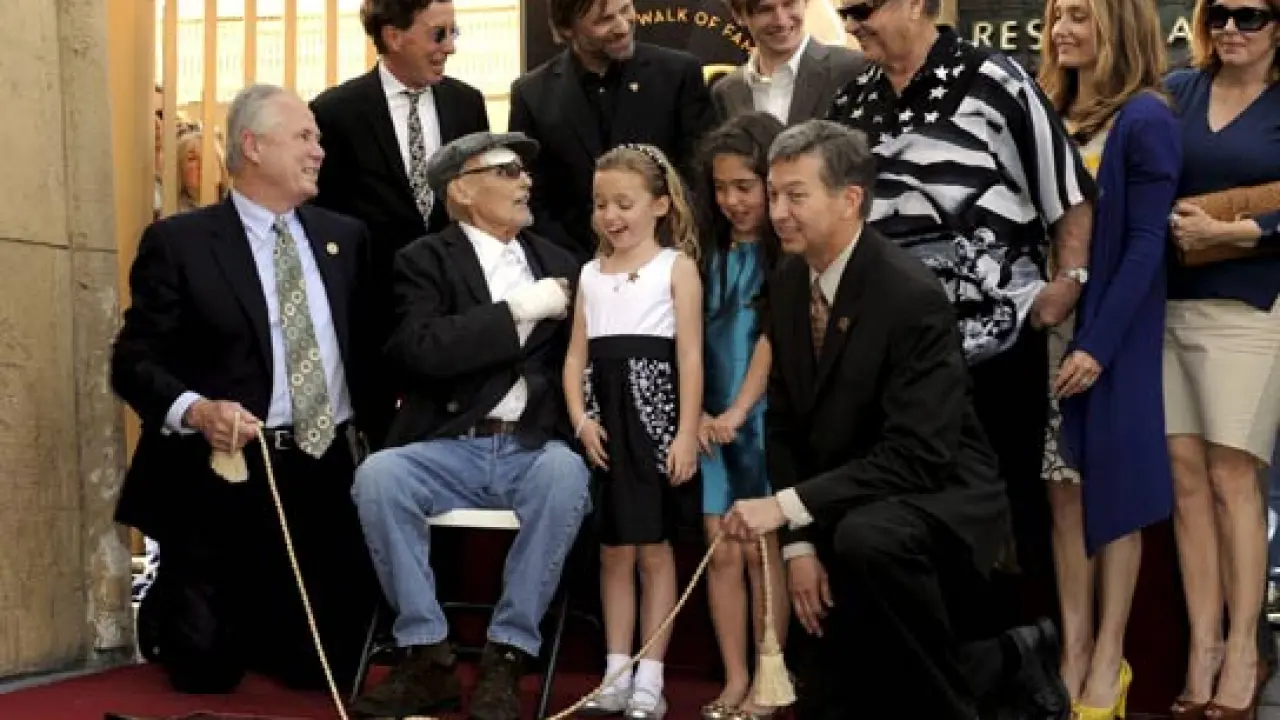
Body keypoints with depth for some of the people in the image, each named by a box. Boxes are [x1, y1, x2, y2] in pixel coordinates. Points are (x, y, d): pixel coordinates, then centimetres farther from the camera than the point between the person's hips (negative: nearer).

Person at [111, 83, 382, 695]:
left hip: (330, 472, 4)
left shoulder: (345, 237, 12)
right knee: (205, 669, 0)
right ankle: (168, 612, 35)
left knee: (329, 666, 4)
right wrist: (197, 410, -25)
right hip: (225, 471, -4)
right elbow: (134, 361, -7)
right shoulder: (178, 241, -3)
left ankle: (245, 624, 35)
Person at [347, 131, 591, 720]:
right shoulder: (426, 260, 6)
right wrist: (519, 311, -12)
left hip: (534, 452, 1)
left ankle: (505, 658, -24)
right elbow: (421, 350, -13)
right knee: (377, 475, -31)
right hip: (450, 451, -1)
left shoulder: (558, 264, 18)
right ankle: (426, 655, -19)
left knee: (566, 472, -33)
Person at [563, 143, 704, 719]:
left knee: (654, 549, 1)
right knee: (614, 550, 9)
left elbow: (690, 355, -5)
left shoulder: (676, 266, 0)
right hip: (604, 419, 4)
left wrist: (686, 433, -13)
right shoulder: (591, 273, 14)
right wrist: (581, 420, -5)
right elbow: (577, 356, 11)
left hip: (652, 412, -4)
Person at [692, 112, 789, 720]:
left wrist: (739, 411, -21)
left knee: (762, 551, 0)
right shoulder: (712, 252, 11)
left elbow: (774, 339, -13)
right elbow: (695, 340, 8)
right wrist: (696, 412, -2)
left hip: (766, 417, -5)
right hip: (713, 421, 5)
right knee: (722, 553, 4)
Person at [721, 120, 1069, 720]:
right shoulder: (787, 285, 0)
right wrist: (800, 543, -6)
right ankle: (1010, 662, 26)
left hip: (938, 497, -7)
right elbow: (785, 425, 5)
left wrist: (788, 506, -32)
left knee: (868, 535, -40)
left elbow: (915, 456, -28)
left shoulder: (912, 296, -22)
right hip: (847, 518, 7)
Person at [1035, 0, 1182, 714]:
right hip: (1047, 330, 6)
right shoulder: (1051, 114, 10)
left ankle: (1109, 659, 11)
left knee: (1111, 488, 2)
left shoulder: (1145, 118, -10)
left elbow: (1146, 244, -14)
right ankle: (1074, 648, 16)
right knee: (1063, 490, 8)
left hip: (1111, 333, -6)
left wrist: (1100, 343, -19)